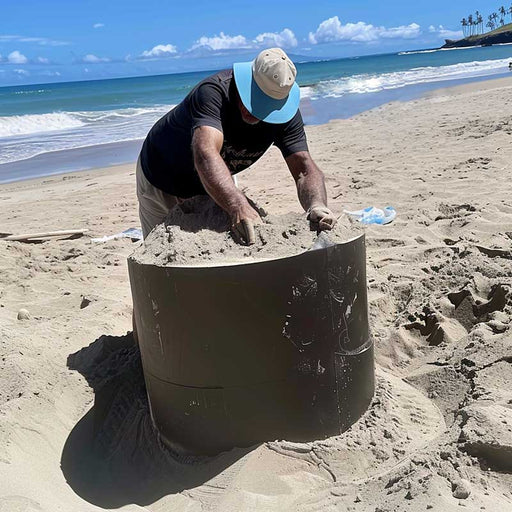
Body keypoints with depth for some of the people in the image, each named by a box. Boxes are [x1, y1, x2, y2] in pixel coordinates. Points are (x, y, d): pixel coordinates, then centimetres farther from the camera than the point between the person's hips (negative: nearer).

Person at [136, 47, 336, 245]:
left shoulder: (286, 112, -20)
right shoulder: (213, 92, -37)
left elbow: (304, 168, -28)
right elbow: (205, 154, -53)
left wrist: (317, 205, -51)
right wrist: (238, 207, -70)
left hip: (218, 186, 4)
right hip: (163, 183, -4)